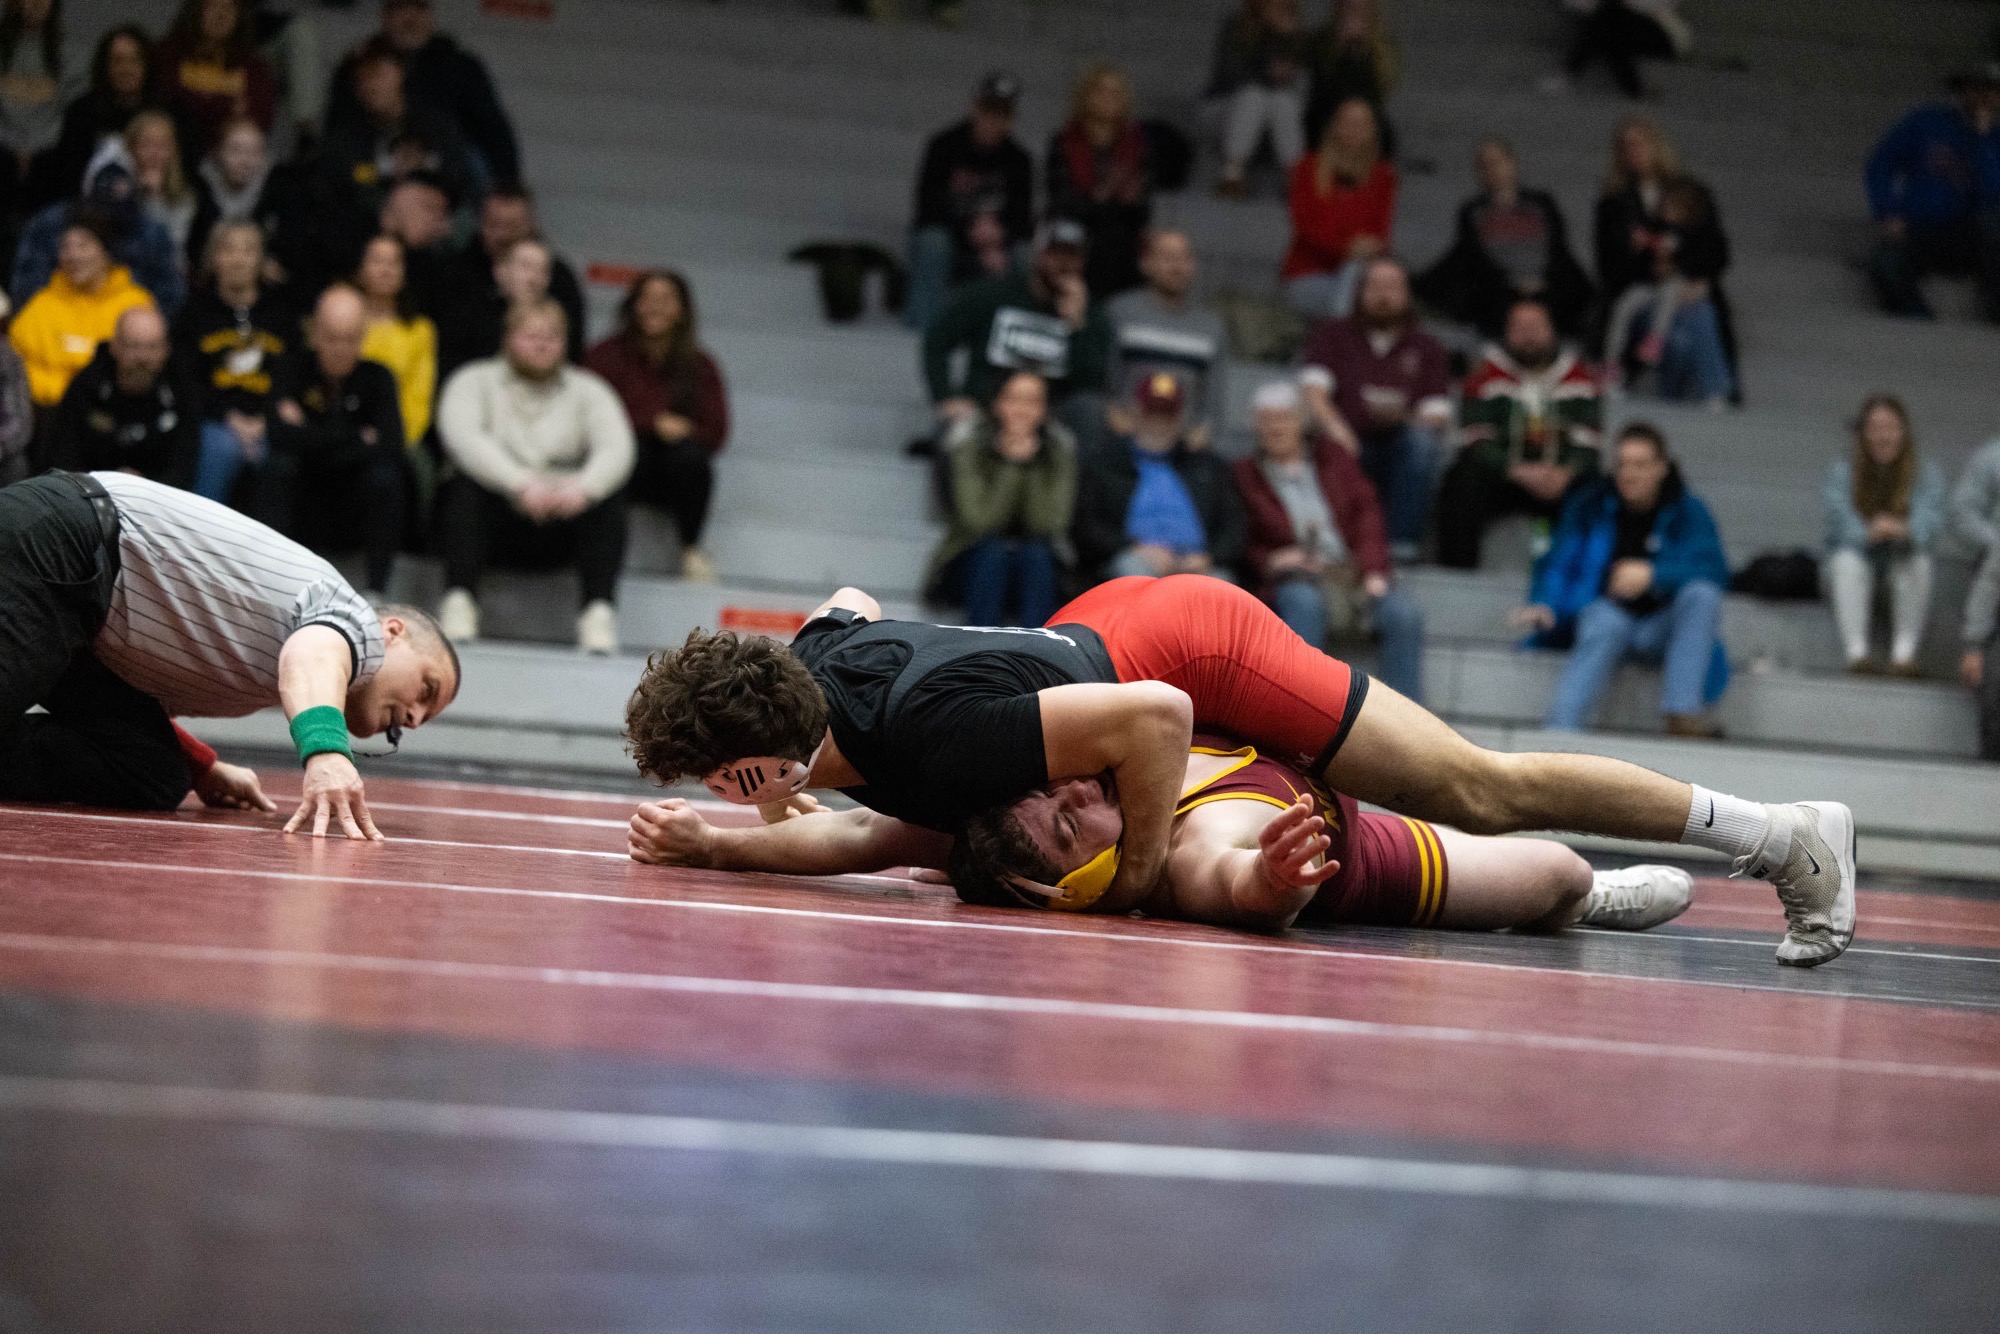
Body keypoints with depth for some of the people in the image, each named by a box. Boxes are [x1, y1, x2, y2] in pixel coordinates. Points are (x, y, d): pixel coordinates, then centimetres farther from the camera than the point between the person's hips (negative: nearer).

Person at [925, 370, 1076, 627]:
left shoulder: (1060, 447, -7)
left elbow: (1048, 524, -17)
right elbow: (979, 521, -22)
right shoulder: (968, 443, -12)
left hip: (1037, 568, 1)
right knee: (994, 550, -32)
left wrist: (1030, 461, -26)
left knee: (1036, 553, -30)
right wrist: (1011, 464, -30)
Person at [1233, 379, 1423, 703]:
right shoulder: (1244, 475, 15)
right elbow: (1240, 545, 8)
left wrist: (1372, 570, -5)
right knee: (1304, 602, -39)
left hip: (1353, 574, 3)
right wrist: (1270, 561, -14)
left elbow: (1366, 510, 11)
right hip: (1291, 578, -3)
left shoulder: (1332, 457, 21)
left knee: (1403, 612, -27)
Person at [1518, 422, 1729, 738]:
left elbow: (1714, 568, -13)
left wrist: (1653, 575, -31)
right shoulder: (1590, 505, 9)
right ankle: (1560, 732, -54)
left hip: (1661, 629, 1)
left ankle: (1682, 714, -38)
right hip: (1607, 611, -1)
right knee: (1604, 624, -37)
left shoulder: (1686, 511, 4)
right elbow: (1559, 564, 4)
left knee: (1702, 593, -29)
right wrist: (1544, 603, -19)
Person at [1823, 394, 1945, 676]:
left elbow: (1930, 516, -24)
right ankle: (1856, 650, -47)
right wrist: (1869, 533, -44)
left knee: (1918, 559, -32)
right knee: (1846, 559, -33)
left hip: (1901, 559, 0)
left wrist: (1904, 531, -48)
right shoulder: (1842, 472, -5)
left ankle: (1905, 650, -42)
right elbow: (1839, 517, -22)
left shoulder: (1927, 473, -5)